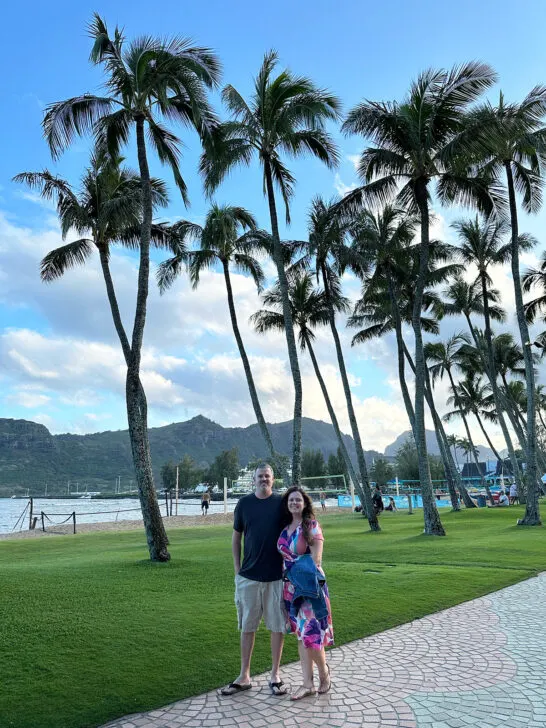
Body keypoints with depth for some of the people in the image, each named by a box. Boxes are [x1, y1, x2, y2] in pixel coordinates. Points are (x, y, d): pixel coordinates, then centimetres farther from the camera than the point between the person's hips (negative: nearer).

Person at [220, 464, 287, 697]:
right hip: (248, 575, 1)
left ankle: (275, 675, 23)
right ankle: (244, 676, 24)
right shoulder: (244, 503, 1)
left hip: (276, 576, -1)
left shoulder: (281, 503, -3)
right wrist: (237, 568, 4)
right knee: (247, 627, 11)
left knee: (277, 626, 8)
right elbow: (236, 537, 8)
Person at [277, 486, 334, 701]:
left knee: (310, 633, -4)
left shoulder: (311, 526, -9)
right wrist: (287, 578, 4)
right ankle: (308, 683, 19)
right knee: (300, 634, 10)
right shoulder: (285, 528, 8)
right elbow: (283, 557, 12)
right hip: (291, 587, 6)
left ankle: (324, 672, 22)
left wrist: (298, 571, -18)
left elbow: (316, 559, -14)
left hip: (308, 586, -6)